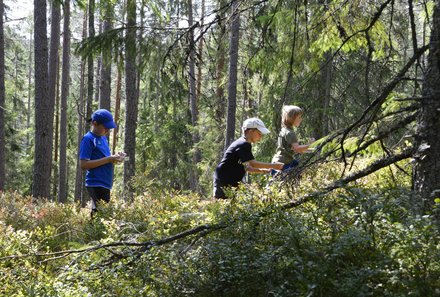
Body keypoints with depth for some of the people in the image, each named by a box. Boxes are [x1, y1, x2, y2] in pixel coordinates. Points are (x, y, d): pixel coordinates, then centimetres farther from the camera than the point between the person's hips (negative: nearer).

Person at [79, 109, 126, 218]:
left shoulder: (103, 138, 16)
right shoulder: (88, 139, -9)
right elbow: (83, 165, -16)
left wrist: (114, 157, 5)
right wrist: (108, 159, -17)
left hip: (105, 184, 9)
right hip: (96, 184, -9)